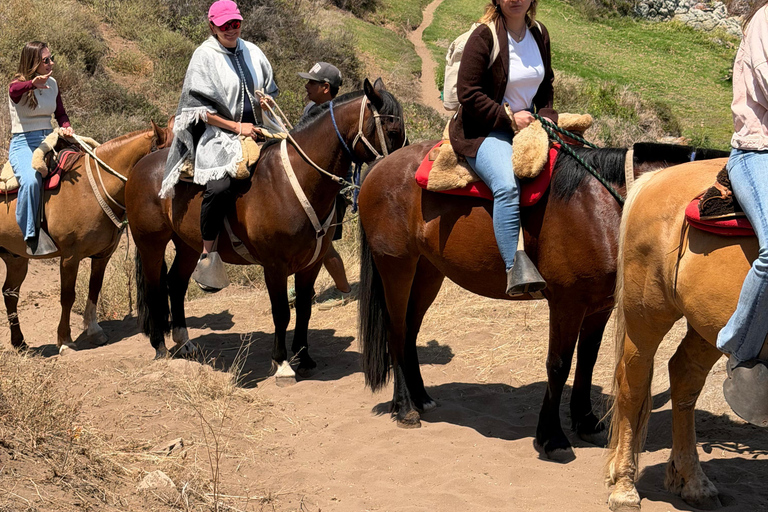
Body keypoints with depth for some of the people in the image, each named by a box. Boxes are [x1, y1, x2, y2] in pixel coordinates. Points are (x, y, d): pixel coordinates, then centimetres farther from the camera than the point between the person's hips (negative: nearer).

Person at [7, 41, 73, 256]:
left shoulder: (52, 83, 11)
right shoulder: (19, 86, -8)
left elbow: (61, 114, 20)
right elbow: (15, 90, -34)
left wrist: (66, 127, -3)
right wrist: (32, 83, -56)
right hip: (23, 144, -6)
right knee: (31, 180, -35)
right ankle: (31, 235, -27)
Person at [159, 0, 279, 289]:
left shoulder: (252, 53, 13)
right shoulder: (205, 56, -4)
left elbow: (269, 90, 25)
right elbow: (201, 109, -9)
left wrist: (266, 101, 1)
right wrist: (236, 127, -14)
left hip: (257, 130, 7)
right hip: (218, 135, -7)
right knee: (220, 187, -31)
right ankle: (207, 256, -21)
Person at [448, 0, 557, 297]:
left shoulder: (539, 34, 10)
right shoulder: (484, 36, -11)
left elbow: (546, 86, 22)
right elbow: (468, 93, -14)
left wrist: (546, 116, 3)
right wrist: (509, 117, -17)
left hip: (527, 125, 8)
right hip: (484, 130, -8)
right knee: (507, 185, -35)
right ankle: (516, 269, -40)